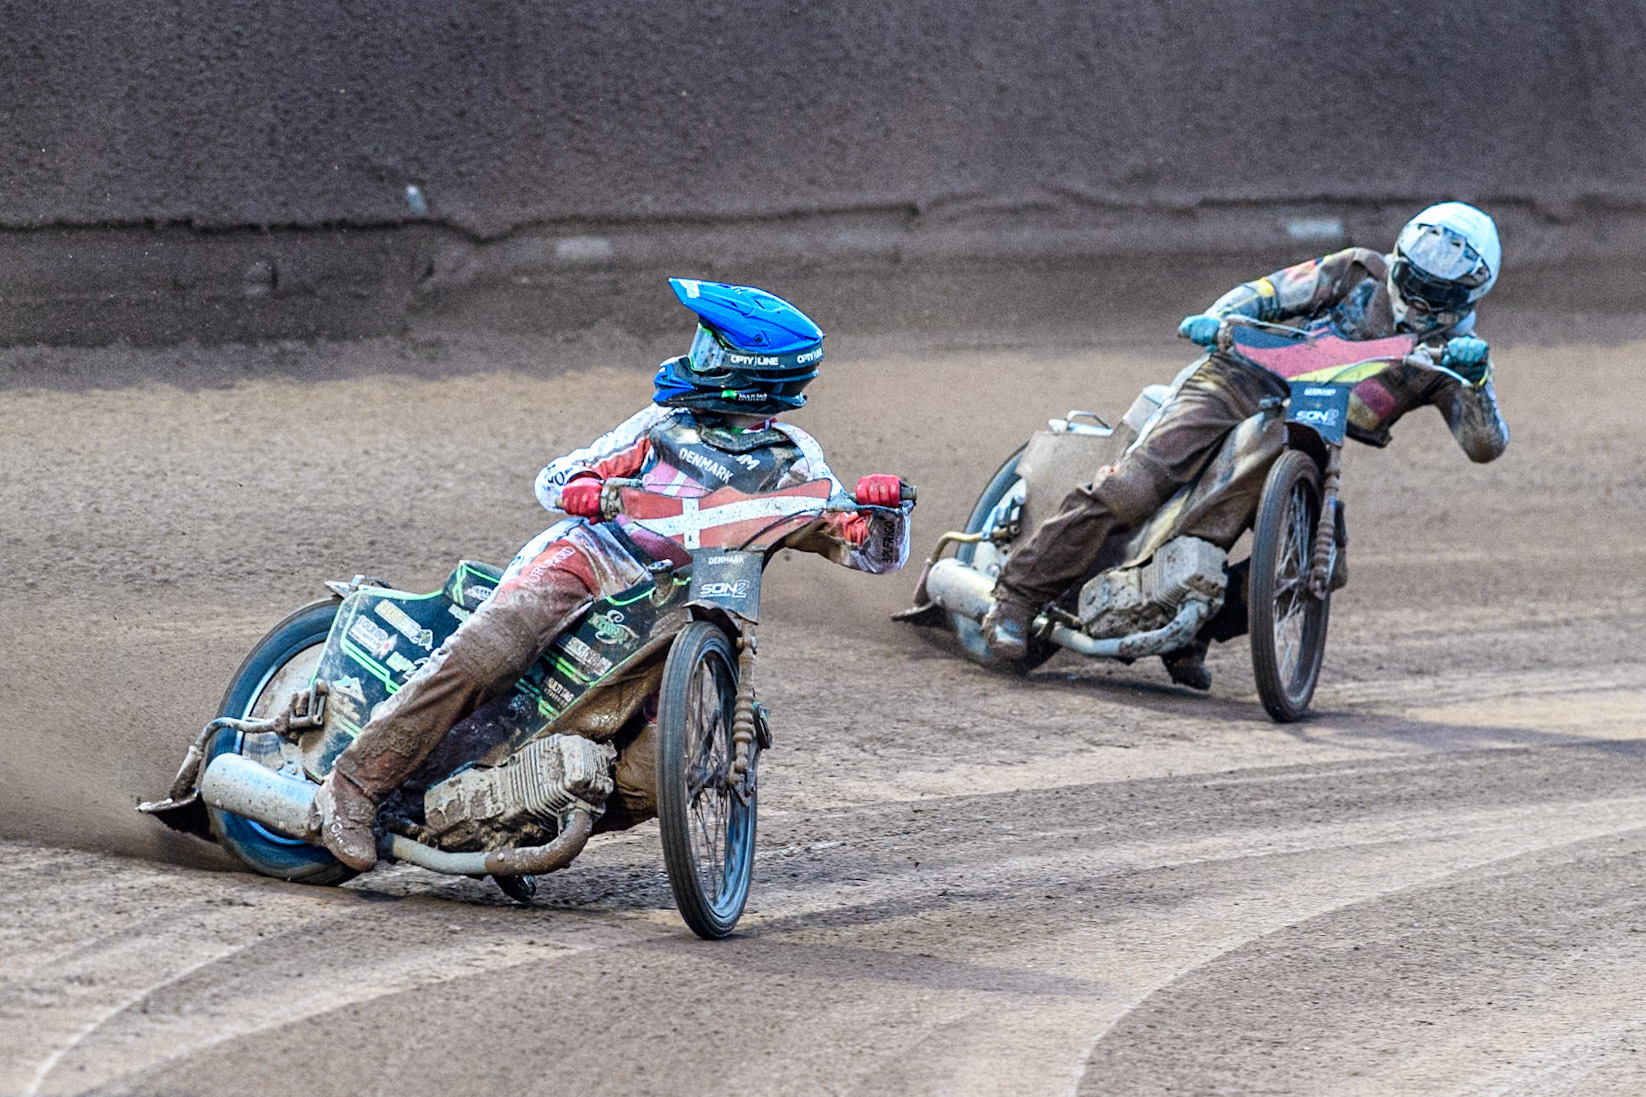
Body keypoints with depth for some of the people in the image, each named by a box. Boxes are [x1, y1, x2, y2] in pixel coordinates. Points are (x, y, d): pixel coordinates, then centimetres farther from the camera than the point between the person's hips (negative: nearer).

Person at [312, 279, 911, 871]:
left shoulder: (793, 464, 10)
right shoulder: (669, 422, 15)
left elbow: (873, 552, 5)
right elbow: (554, 477, 16)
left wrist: (883, 506, -18)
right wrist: (578, 487, -9)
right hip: (584, 554, -1)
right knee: (477, 659, -28)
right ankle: (355, 785, -22)